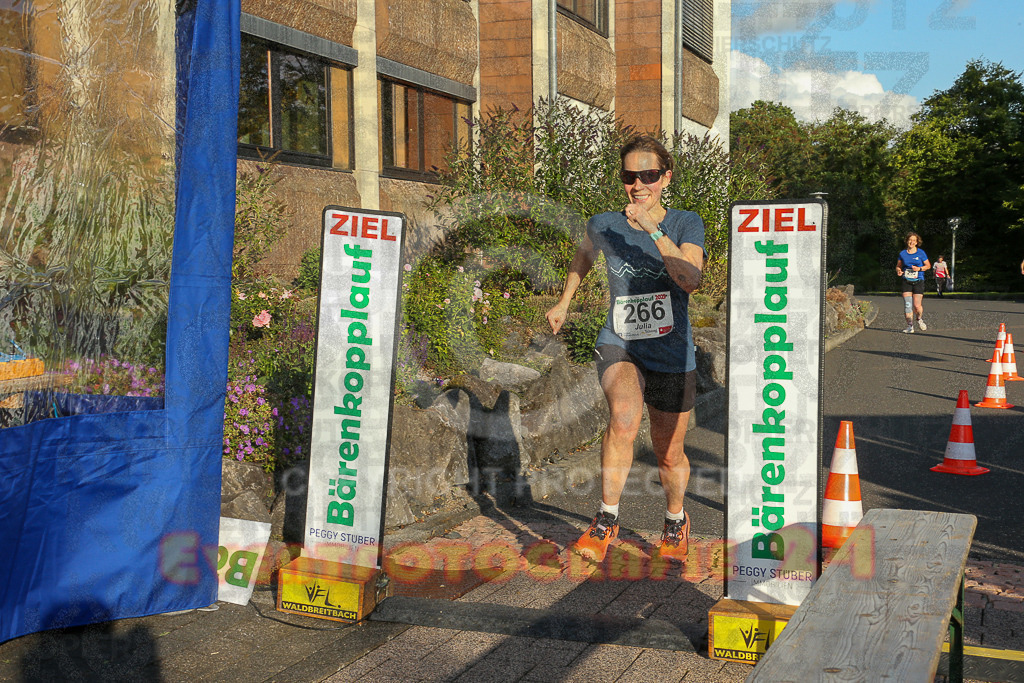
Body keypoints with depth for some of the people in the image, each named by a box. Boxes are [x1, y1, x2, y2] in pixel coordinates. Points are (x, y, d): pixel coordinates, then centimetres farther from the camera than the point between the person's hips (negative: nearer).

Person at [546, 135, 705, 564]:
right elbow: (584, 256, 22)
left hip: (672, 356, 1)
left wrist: (653, 230, -32)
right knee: (624, 416, -32)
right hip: (618, 346, 0)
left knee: (669, 455, 13)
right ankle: (606, 522, -16)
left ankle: (676, 521, 44)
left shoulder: (687, 224, -6)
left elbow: (690, 280, -25)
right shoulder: (604, 226, -2)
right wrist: (564, 303, 26)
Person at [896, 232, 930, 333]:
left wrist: (919, 268, -11)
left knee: (917, 306, -6)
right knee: (907, 304, -9)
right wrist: (898, 271, -9)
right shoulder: (902, 253, 5)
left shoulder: (921, 253, 0)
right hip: (906, 282, 1)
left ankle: (920, 320, 27)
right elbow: (898, 266, 14)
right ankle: (910, 326, -2)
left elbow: (928, 265, 7)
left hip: (918, 282, -1)